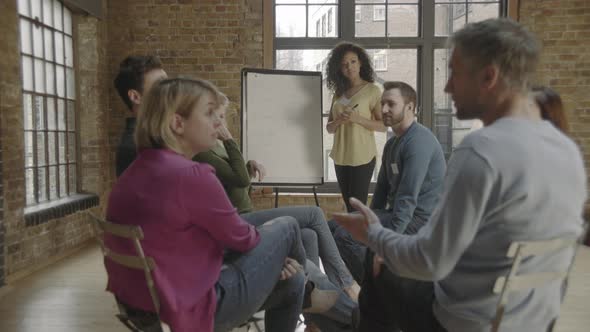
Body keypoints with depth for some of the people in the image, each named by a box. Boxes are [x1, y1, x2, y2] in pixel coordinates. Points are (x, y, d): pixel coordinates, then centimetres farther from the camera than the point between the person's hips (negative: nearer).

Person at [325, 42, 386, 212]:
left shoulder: (372, 90, -4)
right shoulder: (339, 92, 11)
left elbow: (383, 125, -9)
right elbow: (329, 127, 10)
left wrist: (357, 118, -21)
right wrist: (339, 121, -12)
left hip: (362, 157, -5)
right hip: (340, 157, 6)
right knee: (349, 206, 15)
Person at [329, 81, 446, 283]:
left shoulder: (418, 141, -16)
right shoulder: (392, 143, 16)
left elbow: (408, 198, -24)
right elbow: (382, 188, 20)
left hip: (418, 219, -10)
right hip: (395, 211, 10)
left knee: (345, 235, -24)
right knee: (332, 227, 4)